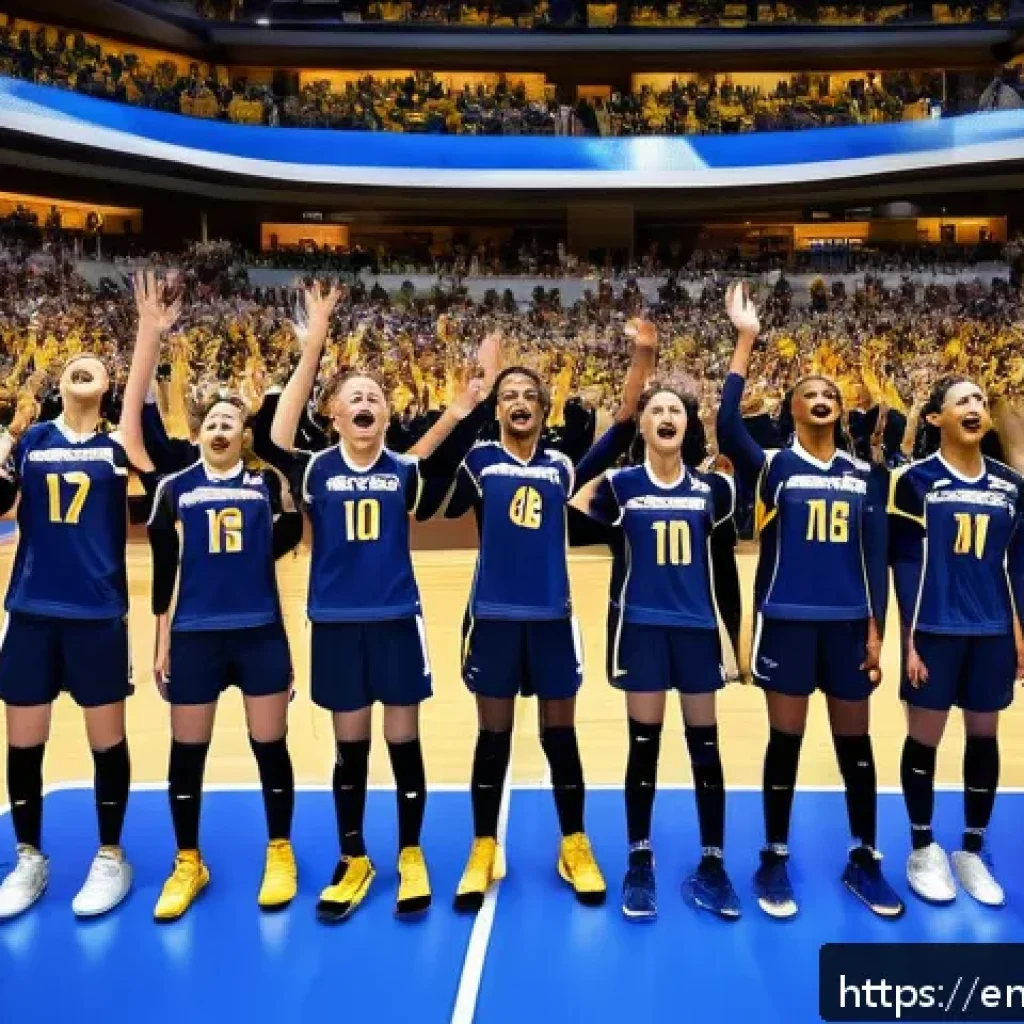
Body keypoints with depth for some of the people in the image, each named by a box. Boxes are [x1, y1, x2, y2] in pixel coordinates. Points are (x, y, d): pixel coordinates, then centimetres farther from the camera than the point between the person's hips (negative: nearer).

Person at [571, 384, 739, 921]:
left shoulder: (710, 487, 4)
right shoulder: (619, 485, -2)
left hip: (697, 626, 2)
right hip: (641, 626, -2)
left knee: (705, 746, 7)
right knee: (644, 745, 5)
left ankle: (712, 865, 21)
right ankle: (639, 865, 20)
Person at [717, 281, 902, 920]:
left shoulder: (865, 475, 7)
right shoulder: (774, 466, -1)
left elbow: (875, 556, 7)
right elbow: (727, 426, -21)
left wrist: (876, 629, 2)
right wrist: (746, 341, -21)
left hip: (848, 623, 3)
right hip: (787, 621, -3)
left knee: (855, 742, 12)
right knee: (786, 742, 6)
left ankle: (864, 860, 28)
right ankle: (775, 861, 21)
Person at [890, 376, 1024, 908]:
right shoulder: (915, 480, -4)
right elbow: (906, 564, -6)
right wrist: (909, 639, -11)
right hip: (935, 632, -4)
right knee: (924, 739, 5)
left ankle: (972, 851, 27)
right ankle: (923, 850, 23)